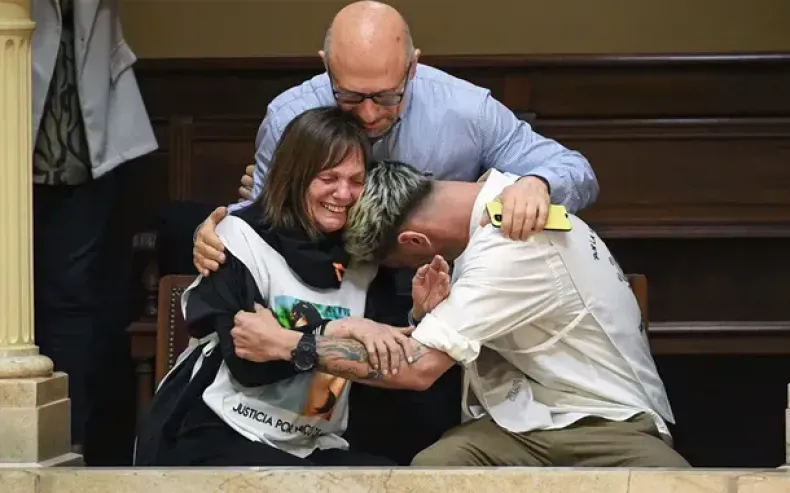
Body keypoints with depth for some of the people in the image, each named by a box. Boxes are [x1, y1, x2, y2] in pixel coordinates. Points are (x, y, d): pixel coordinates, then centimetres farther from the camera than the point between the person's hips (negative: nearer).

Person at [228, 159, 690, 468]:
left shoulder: (510, 247, -21)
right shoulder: (503, 196, 7)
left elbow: (418, 368, -22)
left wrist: (283, 343, -15)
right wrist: (434, 313, -9)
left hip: (608, 421, -7)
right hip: (529, 416, 7)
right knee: (430, 467, -25)